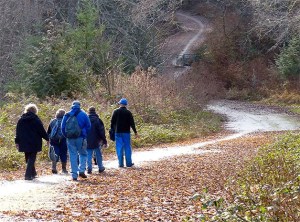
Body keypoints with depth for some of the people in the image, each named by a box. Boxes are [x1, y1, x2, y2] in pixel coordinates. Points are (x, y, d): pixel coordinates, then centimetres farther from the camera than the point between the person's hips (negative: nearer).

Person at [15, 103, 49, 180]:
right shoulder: (36, 120, -7)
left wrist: (17, 142, 14)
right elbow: (42, 131, -5)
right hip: (34, 143, -4)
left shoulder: (21, 120, 7)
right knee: (32, 159, -2)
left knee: (28, 159, 15)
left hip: (24, 143, 4)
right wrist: (47, 138, 7)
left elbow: (17, 132, 10)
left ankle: (32, 173, 22)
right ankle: (28, 175, -11)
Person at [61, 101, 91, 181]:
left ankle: (74, 175, 4)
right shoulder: (83, 114, 0)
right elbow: (88, 126, 0)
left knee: (73, 156, 6)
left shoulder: (67, 115, 5)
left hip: (70, 139, 2)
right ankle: (81, 170, -4)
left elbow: (63, 127, 6)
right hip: (81, 138, -2)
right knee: (83, 154, 14)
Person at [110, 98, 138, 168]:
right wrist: (135, 132, 3)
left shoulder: (116, 112, -2)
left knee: (119, 148, 3)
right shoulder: (128, 112, -3)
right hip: (126, 132, 0)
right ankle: (129, 163, 7)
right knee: (127, 148, 6)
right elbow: (132, 123, -3)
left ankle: (121, 163, 1)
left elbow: (112, 122, 0)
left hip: (118, 132, 0)